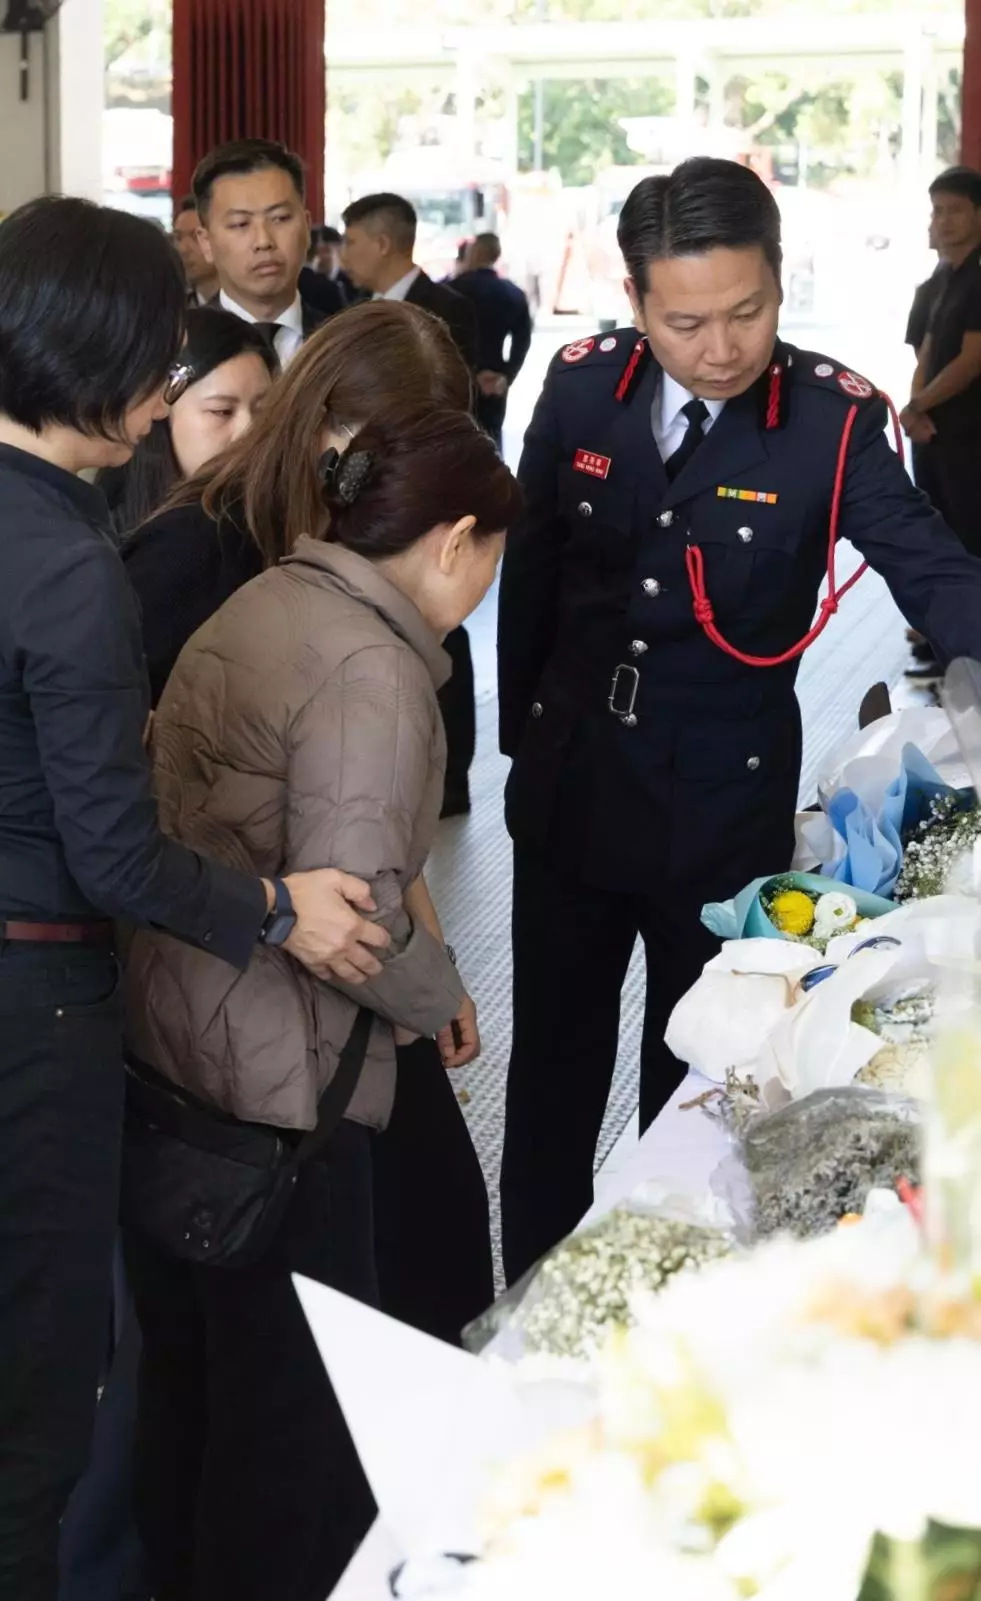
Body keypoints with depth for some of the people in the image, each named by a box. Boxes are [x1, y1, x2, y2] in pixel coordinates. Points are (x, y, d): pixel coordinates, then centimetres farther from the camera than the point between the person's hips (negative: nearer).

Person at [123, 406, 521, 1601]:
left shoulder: (259, 604, 9)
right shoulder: (370, 670, -20)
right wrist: (439, 1000, -7)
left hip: (162, 1035, 10)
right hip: (271, 1073, -9)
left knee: (185, 1351, 23)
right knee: (294, 1382, 6)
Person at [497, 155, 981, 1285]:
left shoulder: (832, 418, -15)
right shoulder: (582, 386, -6)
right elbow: (531, 572, 4)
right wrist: (522, 730, 8)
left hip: (726, 809, -3)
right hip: (569, 788, 3)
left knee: (695, 1083, 13)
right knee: (552, 1067, 17)